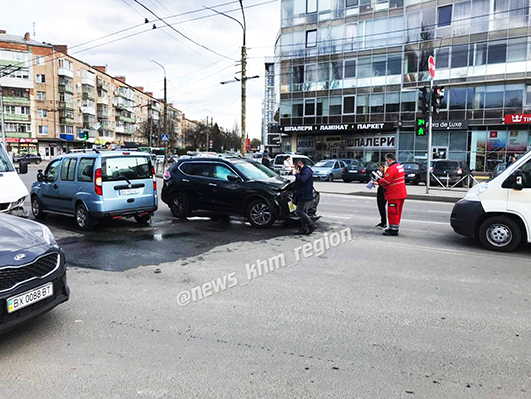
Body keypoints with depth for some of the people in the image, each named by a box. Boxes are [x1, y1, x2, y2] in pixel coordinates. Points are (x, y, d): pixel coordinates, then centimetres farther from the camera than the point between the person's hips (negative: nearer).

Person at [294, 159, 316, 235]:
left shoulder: (307, 171, -11)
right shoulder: (303, 171, 22)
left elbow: (302, 180, -27)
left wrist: (297, 174, -11)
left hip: (305, 196, -11)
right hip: (303, 196, 11)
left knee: (299, 211, -13)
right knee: (303, 212, 10)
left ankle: (311, 225, -13)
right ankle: (304, 229, 12)